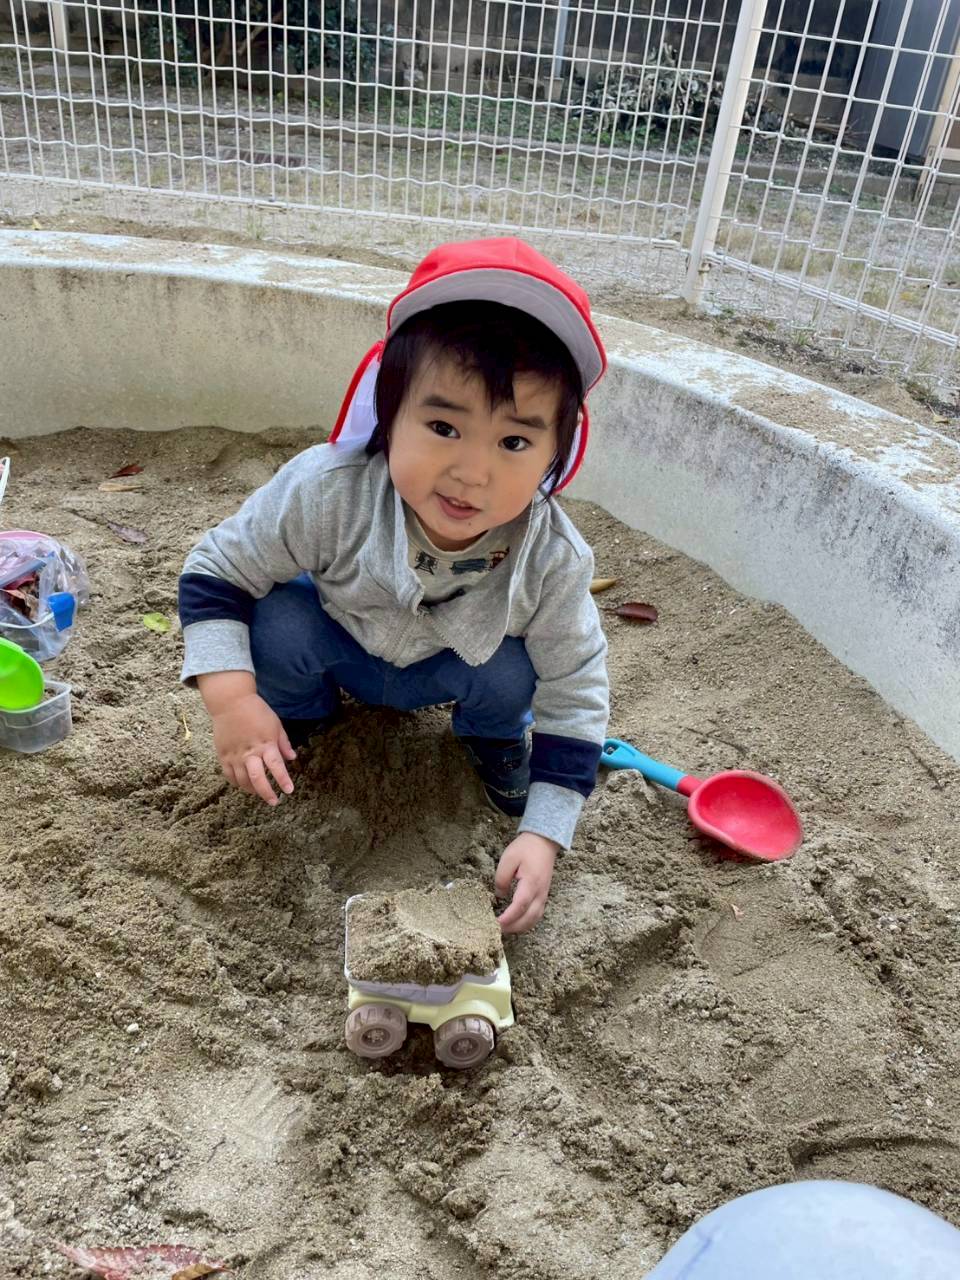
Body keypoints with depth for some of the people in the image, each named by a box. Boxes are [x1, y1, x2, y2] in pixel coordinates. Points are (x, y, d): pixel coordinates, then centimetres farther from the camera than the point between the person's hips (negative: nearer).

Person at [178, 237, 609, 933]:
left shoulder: (553, 561, -33)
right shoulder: (326, 492, -38)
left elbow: (574, 697, -20)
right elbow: (216, 570, -23)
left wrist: (543, 834, -27)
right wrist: (230, 695, -38)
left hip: (445, 669, 1)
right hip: (341, 645, 0)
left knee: (508, 673, -28)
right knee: (279, 622, -28)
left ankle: (493, 737, 9)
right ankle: (301, 714, 6)